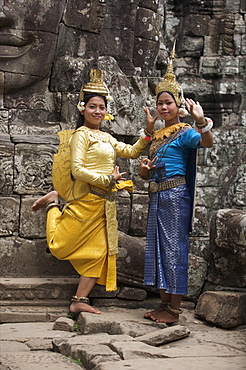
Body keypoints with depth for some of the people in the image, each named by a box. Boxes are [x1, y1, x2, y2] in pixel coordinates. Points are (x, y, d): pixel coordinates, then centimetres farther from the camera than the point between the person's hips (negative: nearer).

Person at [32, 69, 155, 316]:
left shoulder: (106, 138, 18)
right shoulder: (82, 135, -7)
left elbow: (130, 152, 23)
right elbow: (77, 170, -15)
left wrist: (148, 133, 10)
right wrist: (108, 179, -15)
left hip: (104, 203, 8)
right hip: (86, 198, -8)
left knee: (98, 251, 2)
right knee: (60, 245, -2)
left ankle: (80, 301, 4)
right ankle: (53, 204, 23)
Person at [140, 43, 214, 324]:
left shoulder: (184, 133, -5)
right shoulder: (157, 135, 17)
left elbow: (207, 142, -26)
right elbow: (148, 175, 21)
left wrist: (201, 121, -43)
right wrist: (144, 170, -1)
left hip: (175, 194, -8)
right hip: (156, 195, 8)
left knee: (174, 247, -6)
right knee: (157, 247, 10)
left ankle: (175, 309, -1)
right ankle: (164, 304, 18)